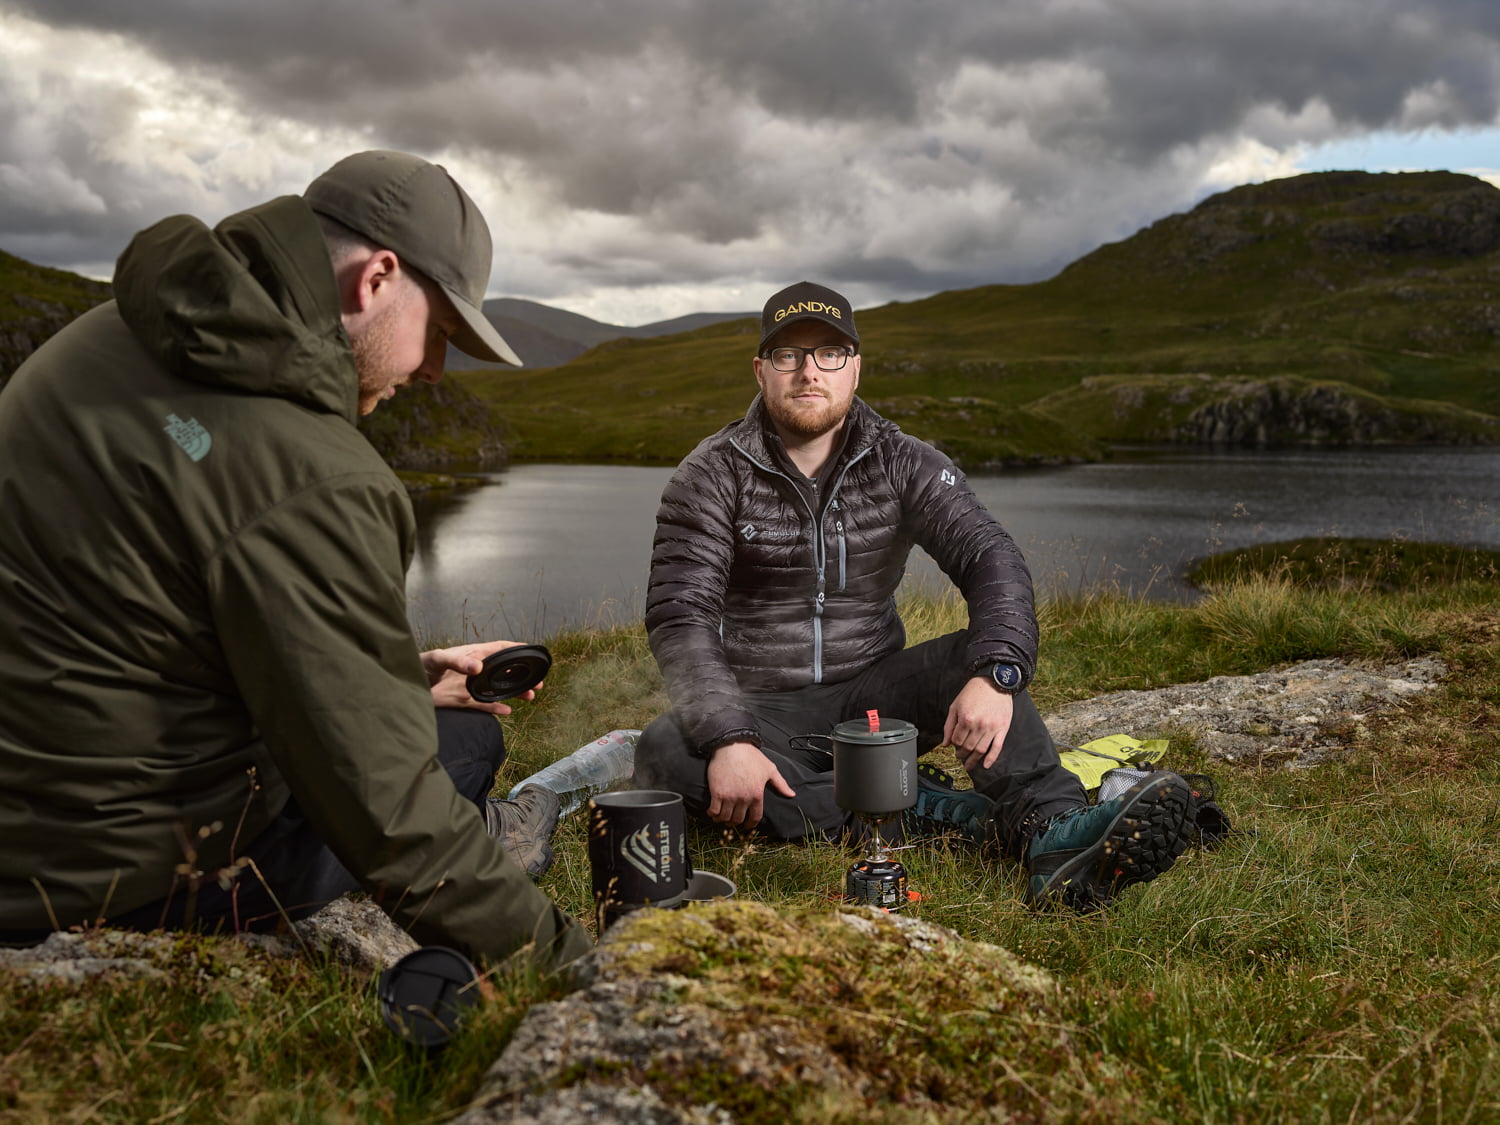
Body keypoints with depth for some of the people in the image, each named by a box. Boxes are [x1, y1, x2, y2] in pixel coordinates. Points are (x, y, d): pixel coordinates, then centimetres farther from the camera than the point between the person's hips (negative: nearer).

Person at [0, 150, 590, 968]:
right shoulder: (309, 479, -27)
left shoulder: (120, 329, 2)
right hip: (108, 886, -8)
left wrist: (401, 677, 13)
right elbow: (385, 809, -22)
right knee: (468, 740, 4)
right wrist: (557, 953, -10)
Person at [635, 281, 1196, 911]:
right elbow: (680, 617, -16)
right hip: (764, 710, -1)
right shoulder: (712, 476, -7)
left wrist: (995, 674, -34)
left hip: (872, 694, 2)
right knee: (663, 756, -32)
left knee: (976, 654, -23)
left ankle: (1054, 839, -40)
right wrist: (728, 739, -32)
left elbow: (991, 559, -14)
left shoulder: (903, 464, -1)